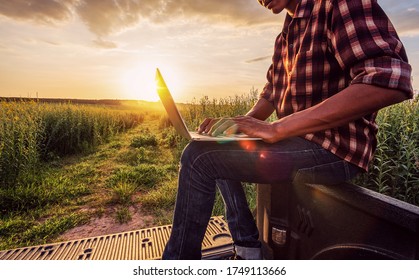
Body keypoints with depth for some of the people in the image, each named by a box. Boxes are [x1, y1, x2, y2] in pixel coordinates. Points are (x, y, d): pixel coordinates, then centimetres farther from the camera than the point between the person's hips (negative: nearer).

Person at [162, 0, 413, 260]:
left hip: (332, 151, -9)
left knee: (199, 156, -16)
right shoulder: (286, 35, 17)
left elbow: (391, 81, -24)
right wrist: (239, 123, 1)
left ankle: (179, 256, 5)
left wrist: (277, 128, -27)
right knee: (218, 152, 17)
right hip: (297, 139, 9)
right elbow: (271, 93, 21)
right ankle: (247, 245, 13)